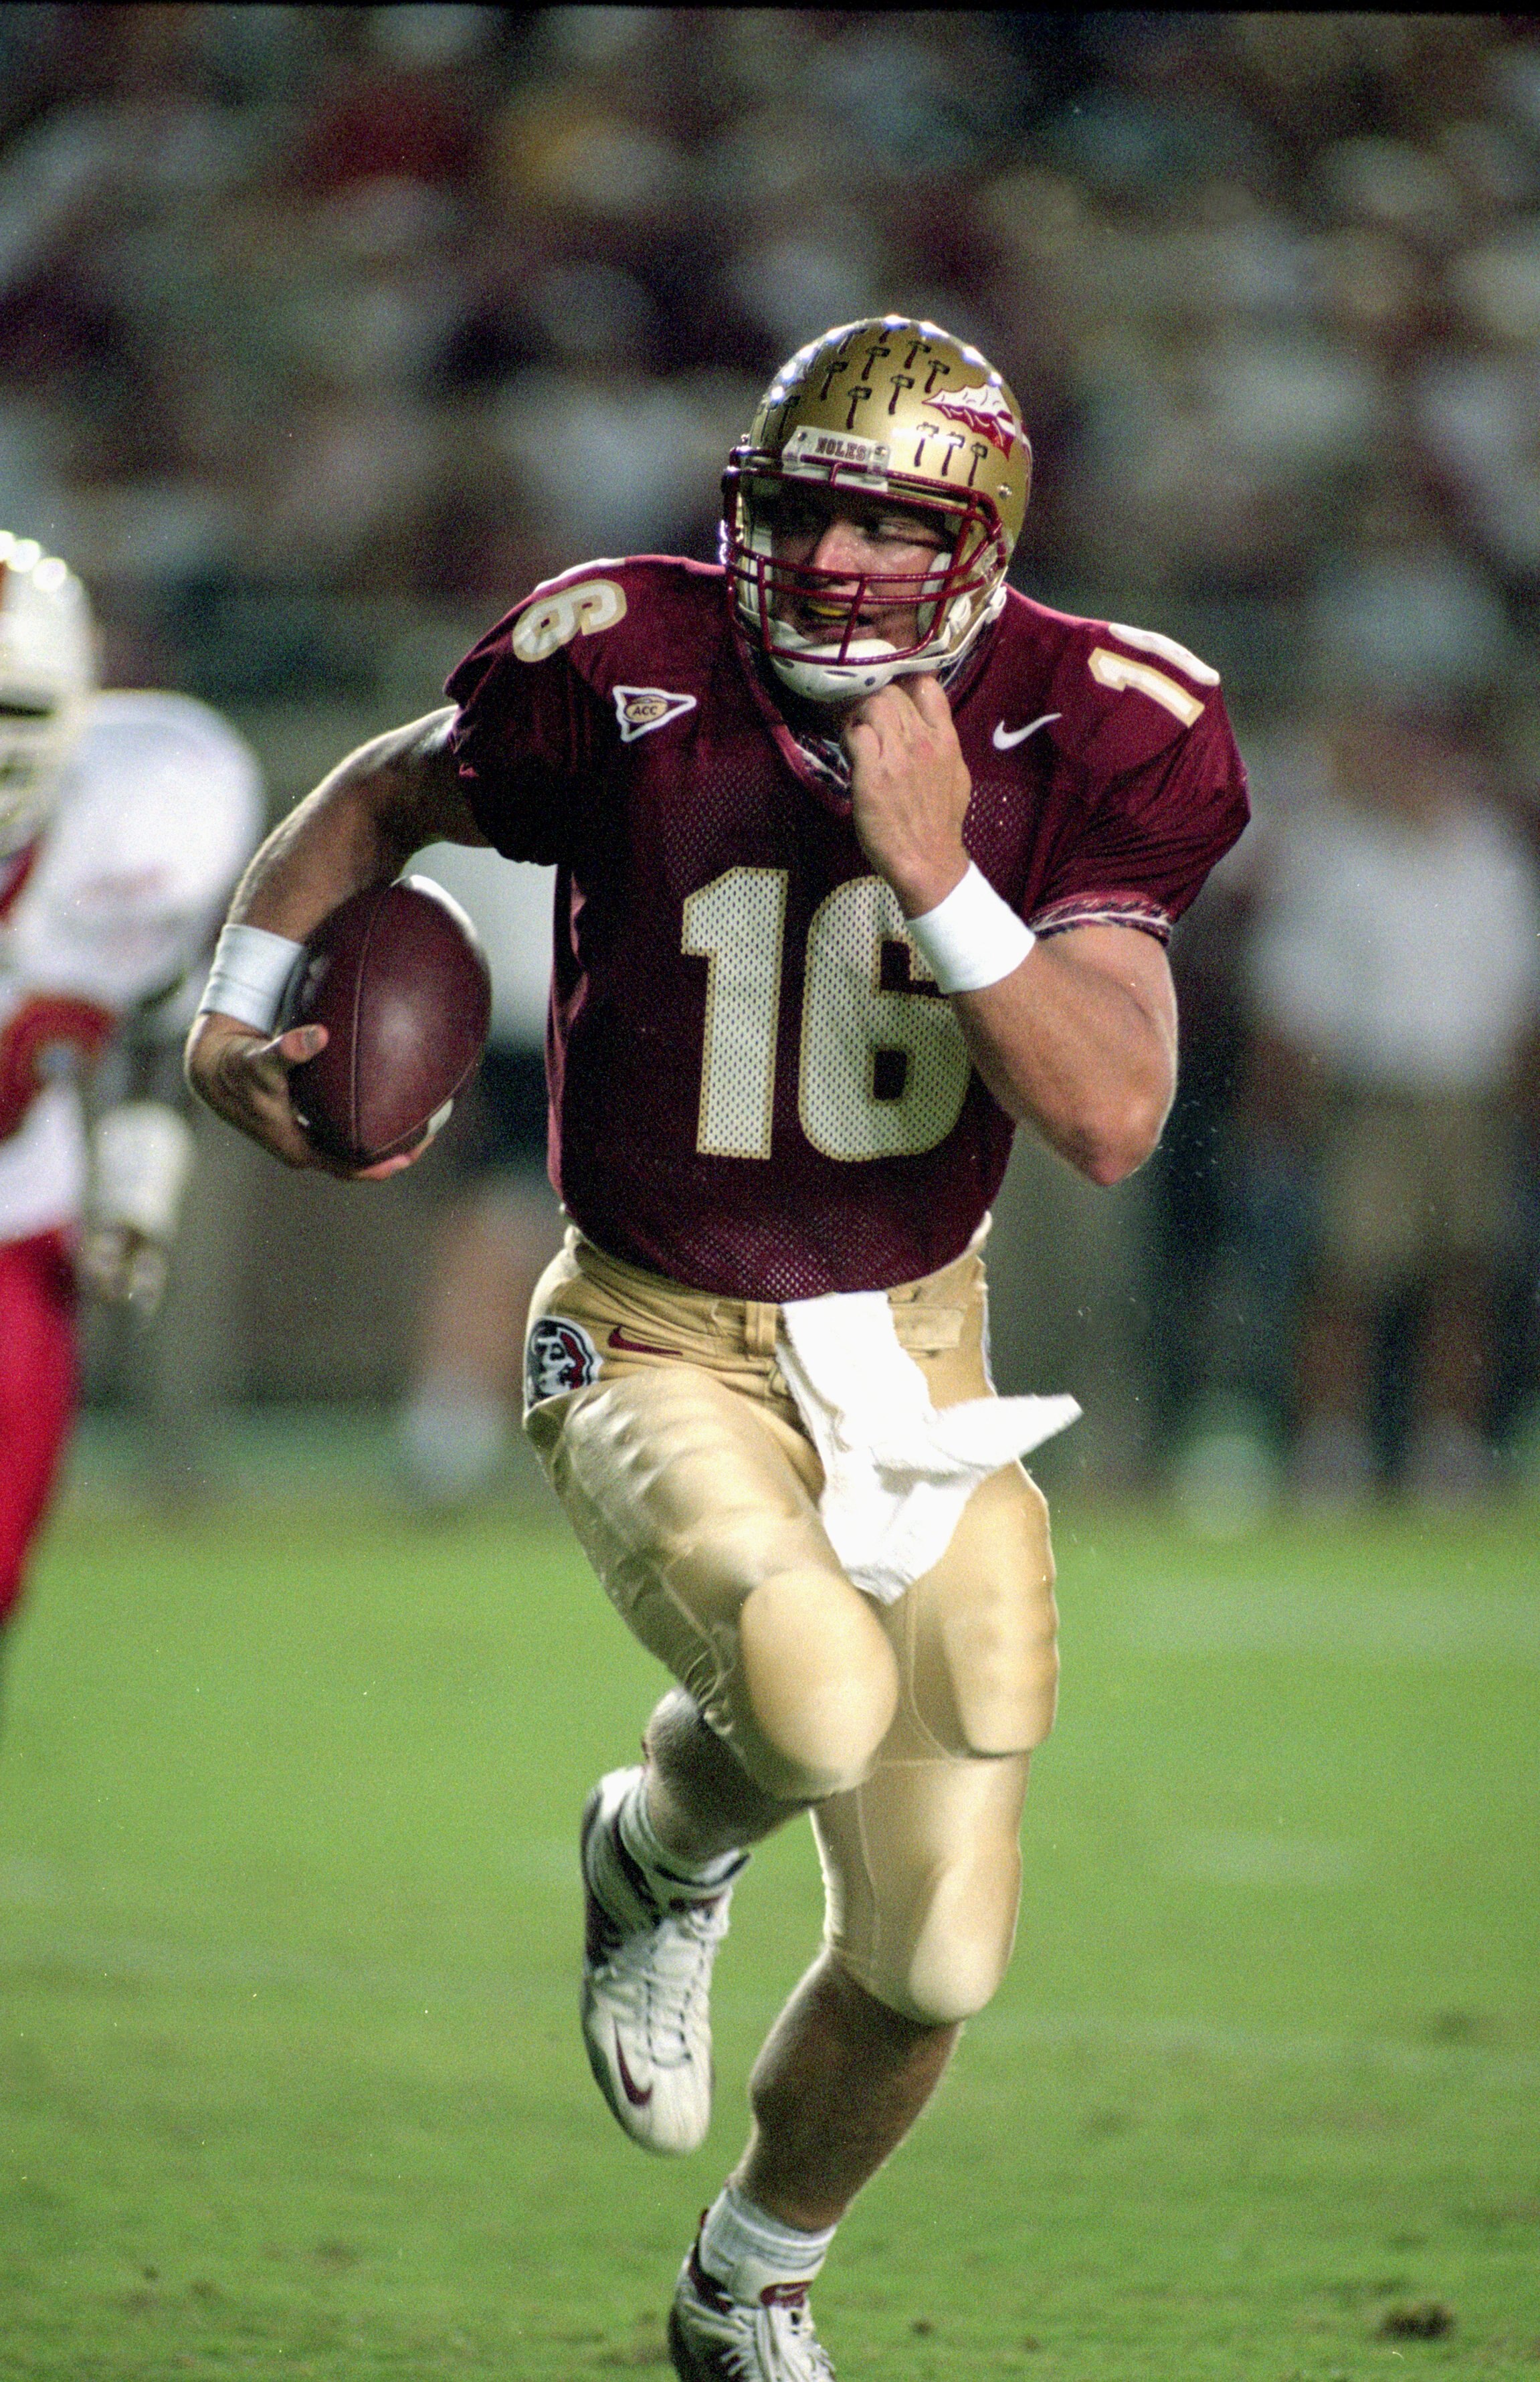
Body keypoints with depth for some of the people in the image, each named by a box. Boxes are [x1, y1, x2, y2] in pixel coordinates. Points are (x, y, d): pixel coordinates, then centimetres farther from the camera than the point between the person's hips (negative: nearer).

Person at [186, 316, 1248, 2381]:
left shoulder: (1084, 739, -12)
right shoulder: (627, 677, -15)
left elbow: (1113, 1120, -20)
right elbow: (387, 797, 7)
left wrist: (937, 877, -30)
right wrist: (237, 1008, -5)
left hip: (912, 1358, 3)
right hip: (661, 1355, -3)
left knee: (932, 1965, 4)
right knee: (819, 1700, -35)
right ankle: (658, 1856, 4)